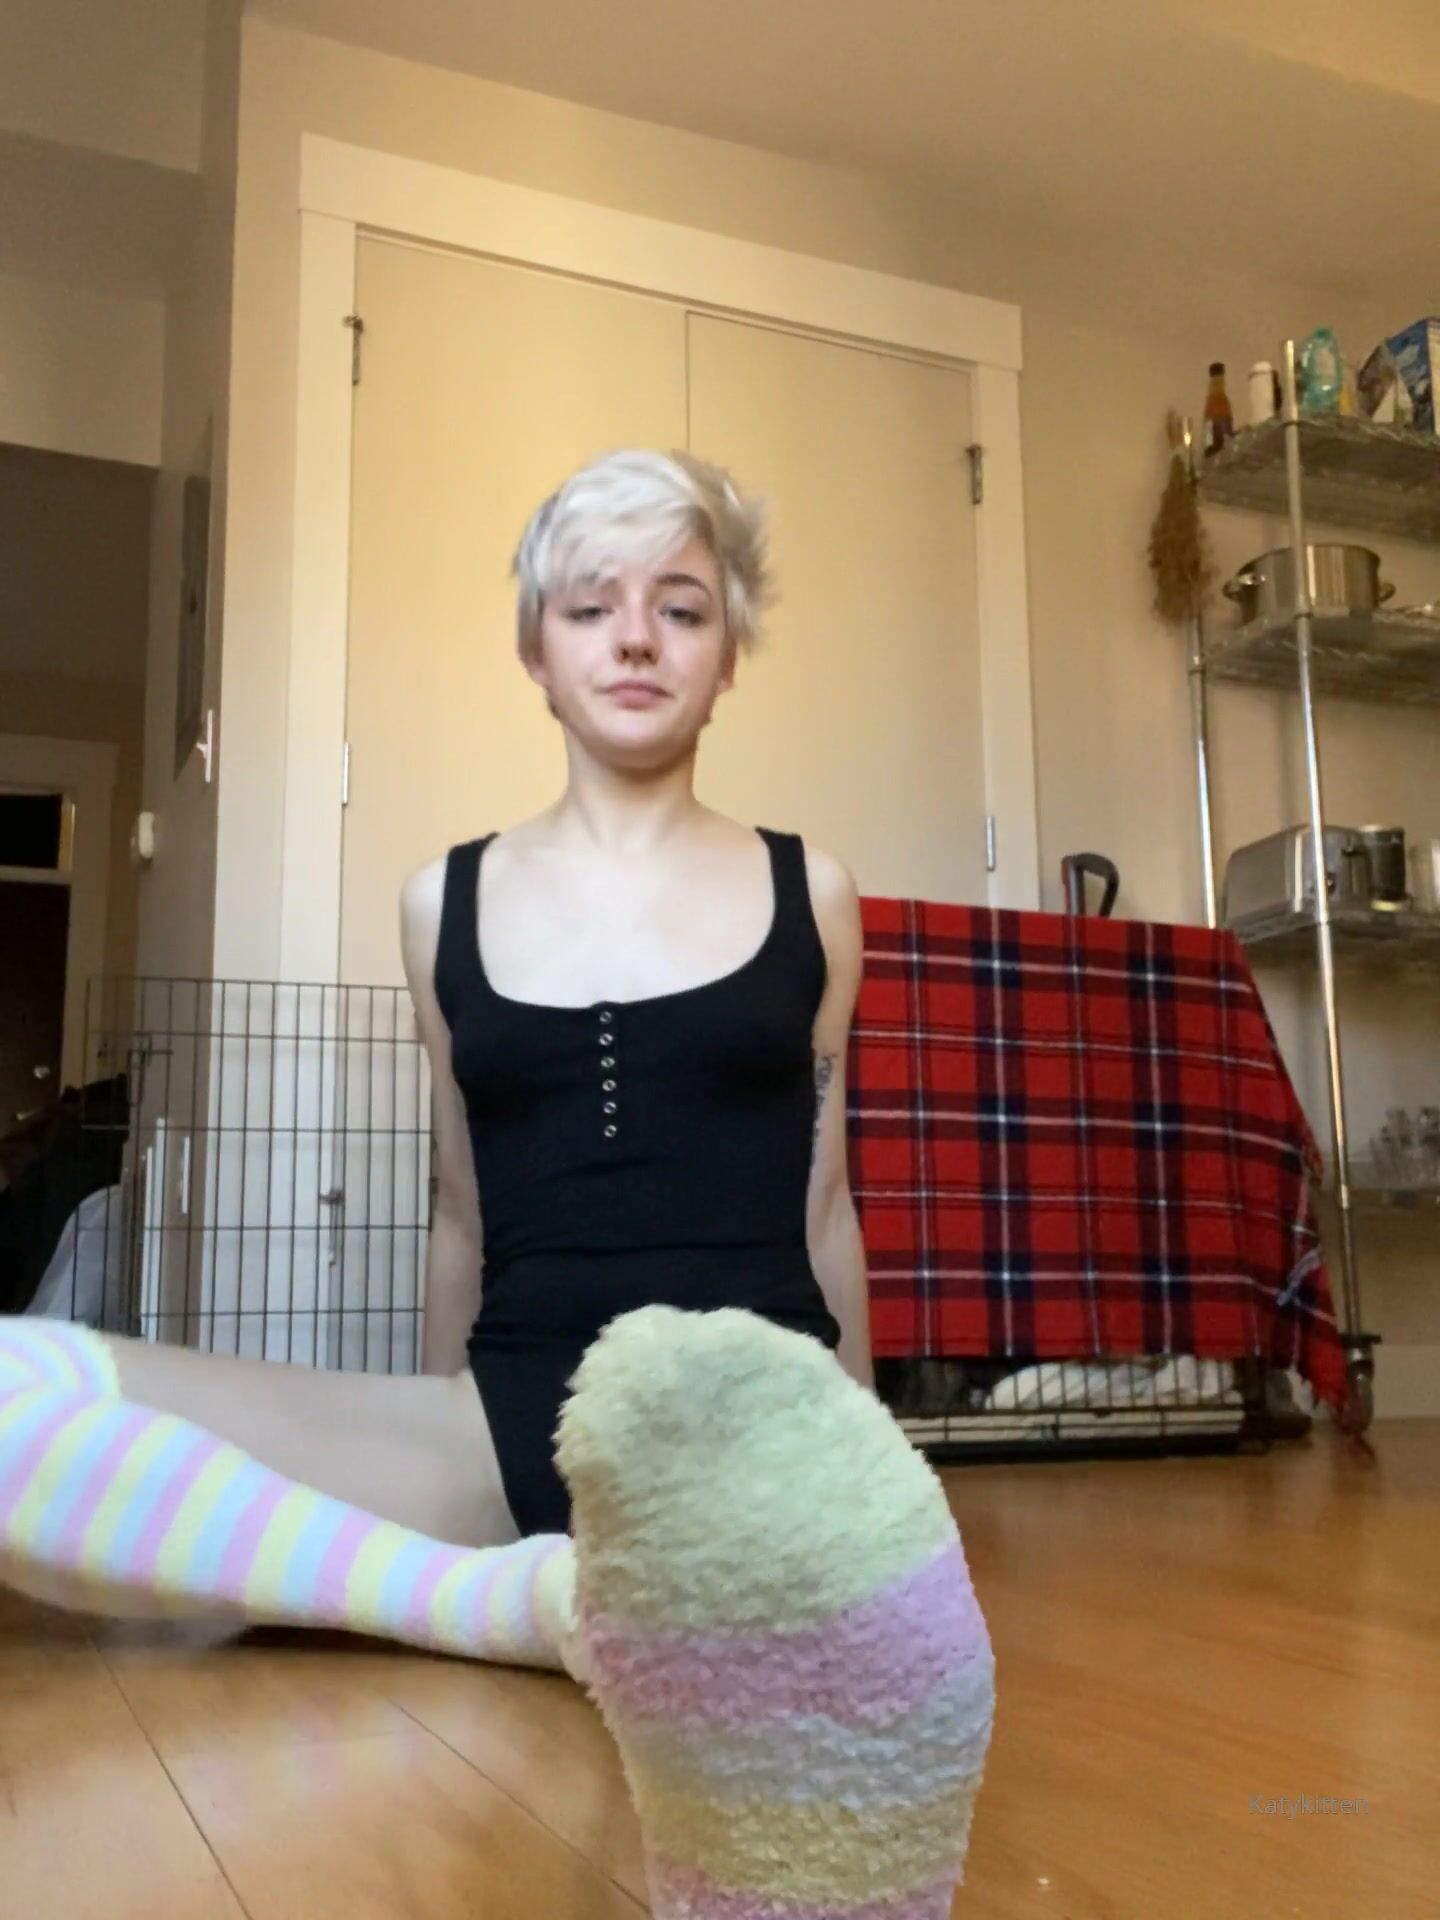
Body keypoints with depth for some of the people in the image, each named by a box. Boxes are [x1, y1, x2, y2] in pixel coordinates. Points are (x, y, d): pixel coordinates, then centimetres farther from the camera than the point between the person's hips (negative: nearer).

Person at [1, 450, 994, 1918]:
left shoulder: (808, 896, 12)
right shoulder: (448, 904, 14)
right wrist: (432, 1474, 25)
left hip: (751, 1404, -4)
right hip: (511, 1414, 5)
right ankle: (550, 1600, -30)